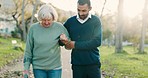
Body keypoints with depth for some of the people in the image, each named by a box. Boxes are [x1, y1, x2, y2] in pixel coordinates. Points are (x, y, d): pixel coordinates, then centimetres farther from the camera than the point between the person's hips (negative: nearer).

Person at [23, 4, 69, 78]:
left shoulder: (59, 27, -4)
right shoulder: (33, 28, -4)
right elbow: (28, 49, 2)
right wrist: (26, 67, 1)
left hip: (55, 67, 0)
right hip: (38, 68, 0)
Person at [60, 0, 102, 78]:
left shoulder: (95, 21, 0)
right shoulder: (70, 21, 5)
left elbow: (97, 41, -9)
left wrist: (75, 45, -11)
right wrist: (62, 39, -12)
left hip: (93, 64, -1)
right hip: (77, 64, 2)